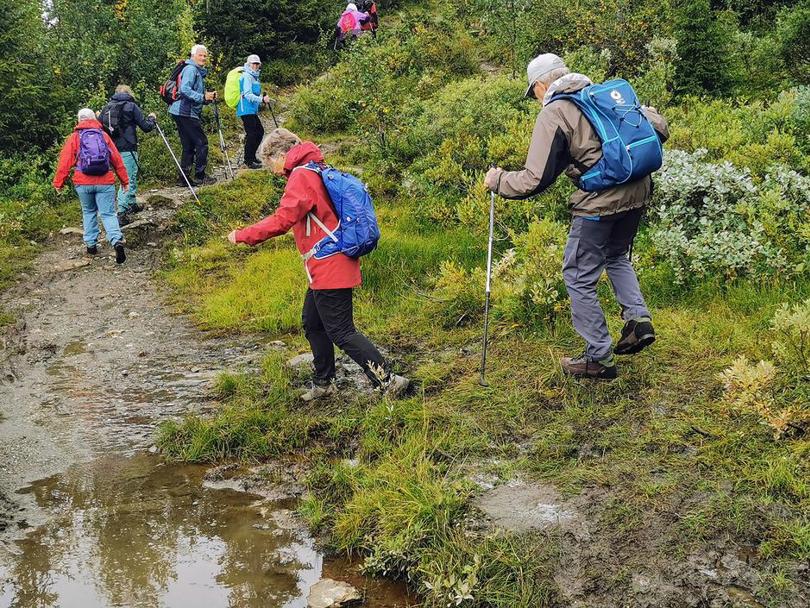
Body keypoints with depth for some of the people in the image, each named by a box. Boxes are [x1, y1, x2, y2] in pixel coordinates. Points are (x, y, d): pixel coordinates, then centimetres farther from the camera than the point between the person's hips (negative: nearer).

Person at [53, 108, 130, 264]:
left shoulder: (74, 137, 5)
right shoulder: (104, 135, 9)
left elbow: (65, 162, 0)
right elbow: (117, 159, 9)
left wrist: (58, 183, 7)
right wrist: (124, 180, 16)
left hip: (83, 183, 0)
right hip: (105, 182, 0)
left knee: (88, 212, 19)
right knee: (108, 214, -1)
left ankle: (91, 244, 16)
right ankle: (117, 241, -23)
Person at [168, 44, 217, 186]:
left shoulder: (199, 72, 22)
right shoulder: (190, 69, -10)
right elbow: (184, 89, -24)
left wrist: (209, 97, 7)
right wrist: (203, 97, -26)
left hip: (183, 114, 10)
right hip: (186, 112, -10)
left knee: (188, 146, 11)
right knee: (201, 142, -6)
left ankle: (183, 178, 13)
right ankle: (199, 177, -1)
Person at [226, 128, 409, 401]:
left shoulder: (301, 177, -15)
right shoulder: (317, 171, 15)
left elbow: (282, 220, -22)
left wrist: (242, 235, -13)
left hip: (329, 268, -10)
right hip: (334, 266, 10)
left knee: (342, 332, -7)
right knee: (312, 324, 19)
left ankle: (388, 380, -7)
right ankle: (324, 384, 29)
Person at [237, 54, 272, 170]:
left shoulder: (254, 77, 18)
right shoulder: (247, 77, -12)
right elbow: (248, 95, -21)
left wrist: (263, 98, 13)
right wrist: (261, 99, -30)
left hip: (252, 110, 10)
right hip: (247, 110, -10)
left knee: (260, 131, 14)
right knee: (251, 134, -10)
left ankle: (251, 156, 24)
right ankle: (248, 161, -5)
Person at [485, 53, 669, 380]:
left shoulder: (552, 114, -7)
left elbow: (534, 180, -11)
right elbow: (658, 126, 12)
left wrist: (498, 180, 7)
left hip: (600, 201, -7)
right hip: (638, 193, 7)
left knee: (579, 277, 8)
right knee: (616, 256, 31)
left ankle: (599, 358, 13)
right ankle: (638, 318, 13)